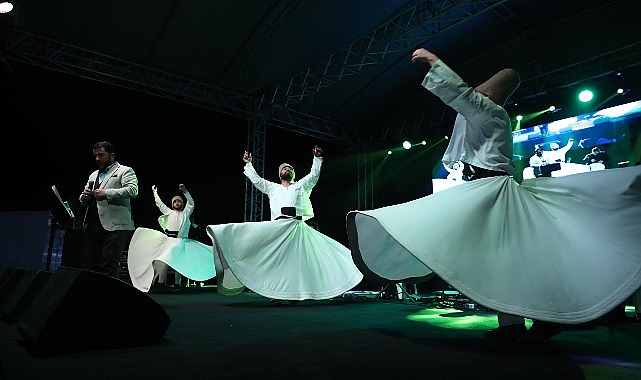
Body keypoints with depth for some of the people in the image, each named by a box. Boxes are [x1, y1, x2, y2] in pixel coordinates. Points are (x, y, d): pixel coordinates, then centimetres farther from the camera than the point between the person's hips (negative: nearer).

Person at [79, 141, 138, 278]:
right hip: (93, 226, 7)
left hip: (114, 225, -7)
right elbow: (83, 200, 29)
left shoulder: (125, 171, 6)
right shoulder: (93, 175, 28)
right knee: (95, 265, 5)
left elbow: (133, 190, -12)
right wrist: (84, 196, 4)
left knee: (109, 266, -12)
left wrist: (106, 193, -18)